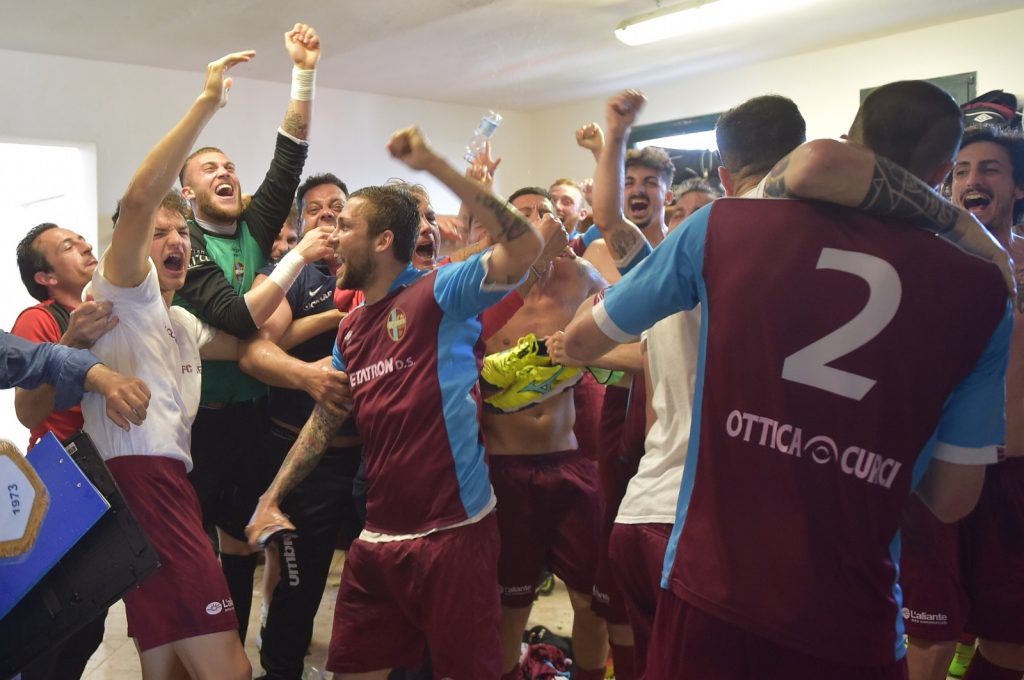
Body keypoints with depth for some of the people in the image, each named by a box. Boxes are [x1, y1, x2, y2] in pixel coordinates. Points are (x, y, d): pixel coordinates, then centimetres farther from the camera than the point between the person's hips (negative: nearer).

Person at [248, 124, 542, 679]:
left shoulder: (439, 293, -9)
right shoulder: (351, 329, 12)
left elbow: (525, 247, -25)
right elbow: (323, 421, 19)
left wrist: (436, 166, -25)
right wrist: (271, 499, 14)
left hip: (453, 532, -7)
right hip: (378, 538, 7)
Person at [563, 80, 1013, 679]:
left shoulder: (725, 225, -4)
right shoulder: (981, 294, -2)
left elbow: (580, 342, 7)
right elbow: (952, 499, 2)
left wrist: (595, 298, 29)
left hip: (710, 593, 1)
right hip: (850, 625, 0)